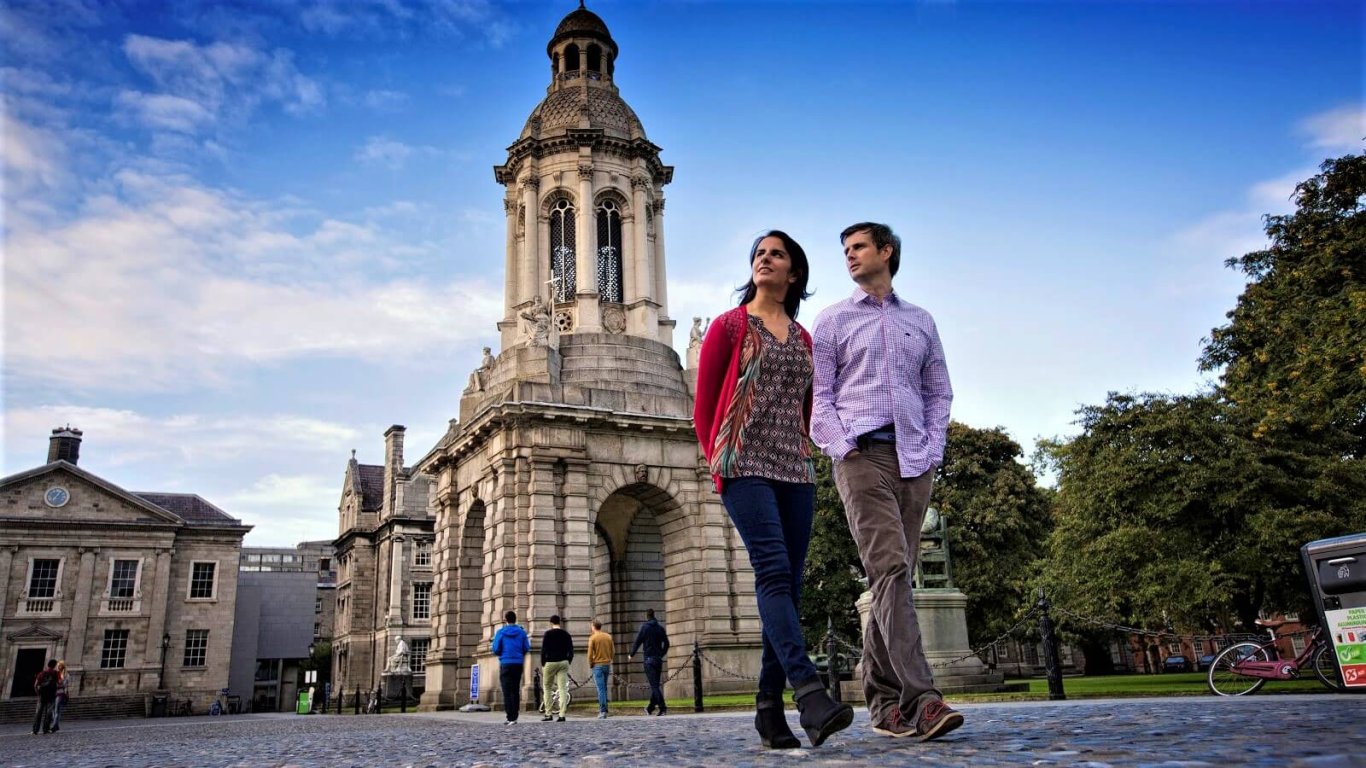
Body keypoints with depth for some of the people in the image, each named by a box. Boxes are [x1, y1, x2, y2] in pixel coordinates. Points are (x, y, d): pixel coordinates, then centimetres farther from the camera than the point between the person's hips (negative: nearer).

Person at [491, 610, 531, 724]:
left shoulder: (500, 632, -3)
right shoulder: (521, 632, 3)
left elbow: (496, 650, -5)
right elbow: (526, 649, 2)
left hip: (505, 664, -3)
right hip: (518, 663, 3)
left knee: (507, 692, -2)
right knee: (516, 691, 12)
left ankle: (511, 718, -10)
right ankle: (514, 717, 12)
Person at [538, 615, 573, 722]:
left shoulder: (548, 634, -3)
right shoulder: (566, 634, 8)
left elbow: (543, 650, -7)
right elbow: (571, 651, 7)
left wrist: (543, 664, 0)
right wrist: (568, 662, 14)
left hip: (550, 663, -3)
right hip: (563, 663, 3)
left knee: (547, 688, 10)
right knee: (563, 689, 0)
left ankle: (548, 714, 7)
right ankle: (562, 715, -6)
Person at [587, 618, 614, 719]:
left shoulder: (592, 637, -9)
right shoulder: (608, 636, 5)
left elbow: (590, 654, -11)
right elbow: (613, 651, 8)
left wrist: (590, 665, 3)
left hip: (597, 665, -5)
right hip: (607, 664, 5)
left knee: (601, 689, -5)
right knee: (604, 688, 16)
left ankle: (603, 711, -7)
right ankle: (603, 709, 17)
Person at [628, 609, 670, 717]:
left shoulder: (644, 627, -6)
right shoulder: (660, 627, 7)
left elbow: (637, 642, -5)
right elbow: (666, 643, 10)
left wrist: (631, 655, 9)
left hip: (649, 659, -5)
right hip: (659, 659, 5)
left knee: (654, 685, -7)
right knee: (655, 684, 14)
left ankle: (662, 707, -17)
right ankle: (650, 708, 22)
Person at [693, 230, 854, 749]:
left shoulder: (803, 338, 19)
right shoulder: (728, 326, 7)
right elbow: (703, 406, 5)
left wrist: (802, 451, 12)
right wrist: (719, 462, 0)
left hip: (796, 471, 5)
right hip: (745, 467, -5)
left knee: (789, 583, 0)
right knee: (774, 570, -21)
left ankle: (769, 708, 7)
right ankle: (810, 694, -31)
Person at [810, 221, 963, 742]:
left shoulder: (920, 322, 20)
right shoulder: (833, 320, 11)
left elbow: (938, 392, 18)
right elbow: (818, 396, 4)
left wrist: (933, 451, 4)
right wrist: (843, 449, -10)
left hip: (914, 460, 4)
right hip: (863, 455, -3)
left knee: (895, 578, 5)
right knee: (890, 572, -17)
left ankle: (882, 701, 12)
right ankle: (920, 699, -23)